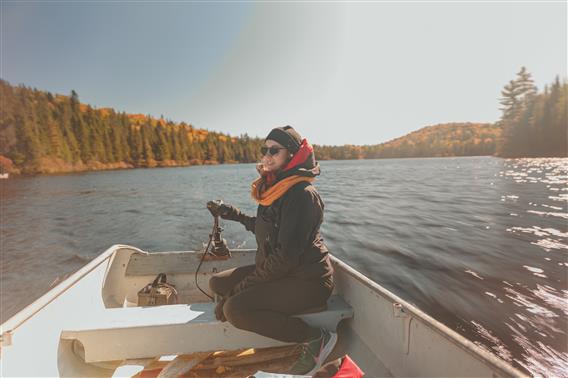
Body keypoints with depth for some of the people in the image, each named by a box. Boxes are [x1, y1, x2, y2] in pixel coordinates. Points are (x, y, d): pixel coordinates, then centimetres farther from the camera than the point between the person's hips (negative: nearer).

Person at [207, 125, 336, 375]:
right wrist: (233, 214, 13)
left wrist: (240, 289, -18)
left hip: (307, 280, -9)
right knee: (217, 283, 7)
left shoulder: (302, 194, -21)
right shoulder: (275, 188, 7)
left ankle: (317, 339, -9)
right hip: (278, 271, 9)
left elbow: (286, 256, -25)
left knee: (235, 309, -24)